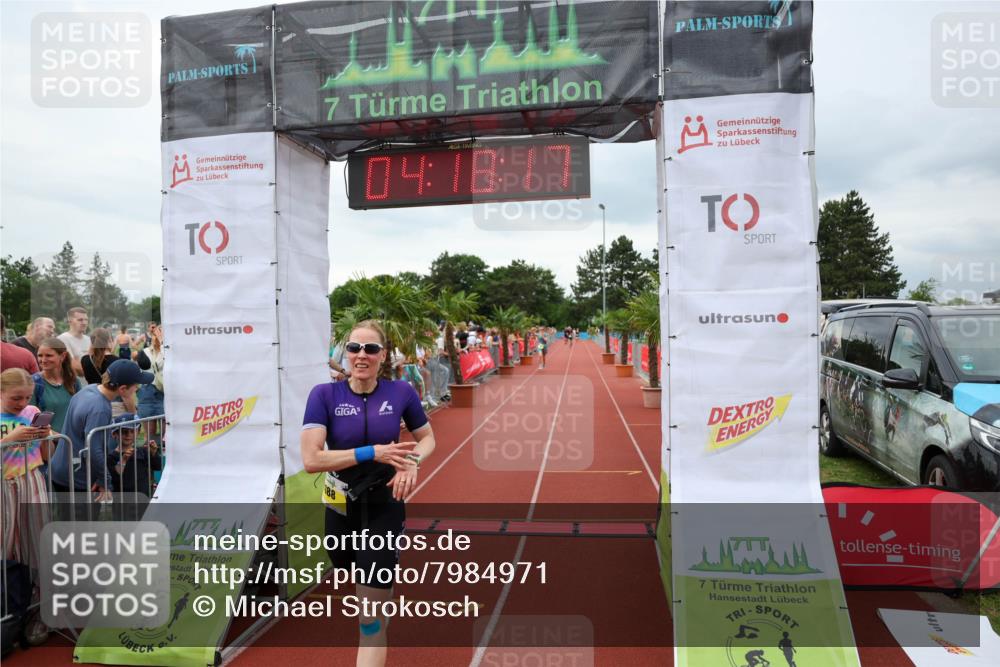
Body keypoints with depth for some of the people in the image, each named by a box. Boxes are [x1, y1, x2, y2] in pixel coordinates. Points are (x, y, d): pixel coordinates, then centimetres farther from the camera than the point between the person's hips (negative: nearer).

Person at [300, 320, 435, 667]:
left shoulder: (401, 392, -8)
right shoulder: (324, 395, -12)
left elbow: (427, 438, 7)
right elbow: (311, 459, -21)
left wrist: (412, 462, -14)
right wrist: (373, 453, -25)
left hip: (385, 507, -1)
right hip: (340, 509, 2)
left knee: (372, 615, -2)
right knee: (358, 588, 27)